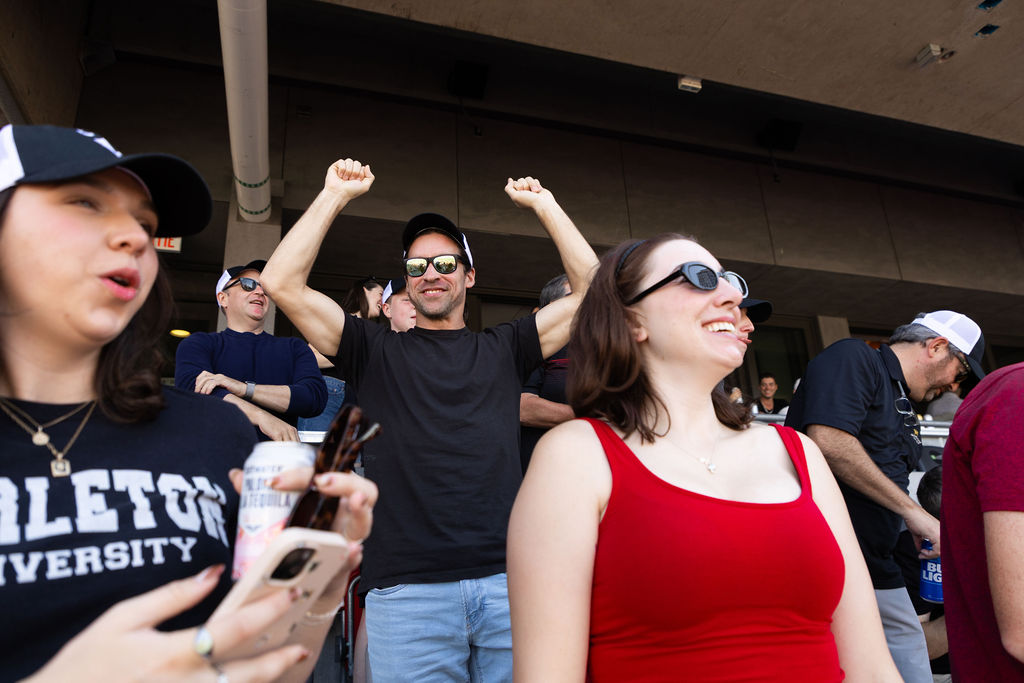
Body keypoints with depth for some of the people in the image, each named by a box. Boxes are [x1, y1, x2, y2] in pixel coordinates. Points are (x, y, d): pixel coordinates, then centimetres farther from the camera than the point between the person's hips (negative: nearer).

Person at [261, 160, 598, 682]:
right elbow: (283, 283, 3)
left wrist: (544, 205, 12)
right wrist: (335, 195, 6)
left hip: (509, 579, 1)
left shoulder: (502, 349, 14)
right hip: (407, 587, -1)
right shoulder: (377, 351, 10)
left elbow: (590, 289, 10)